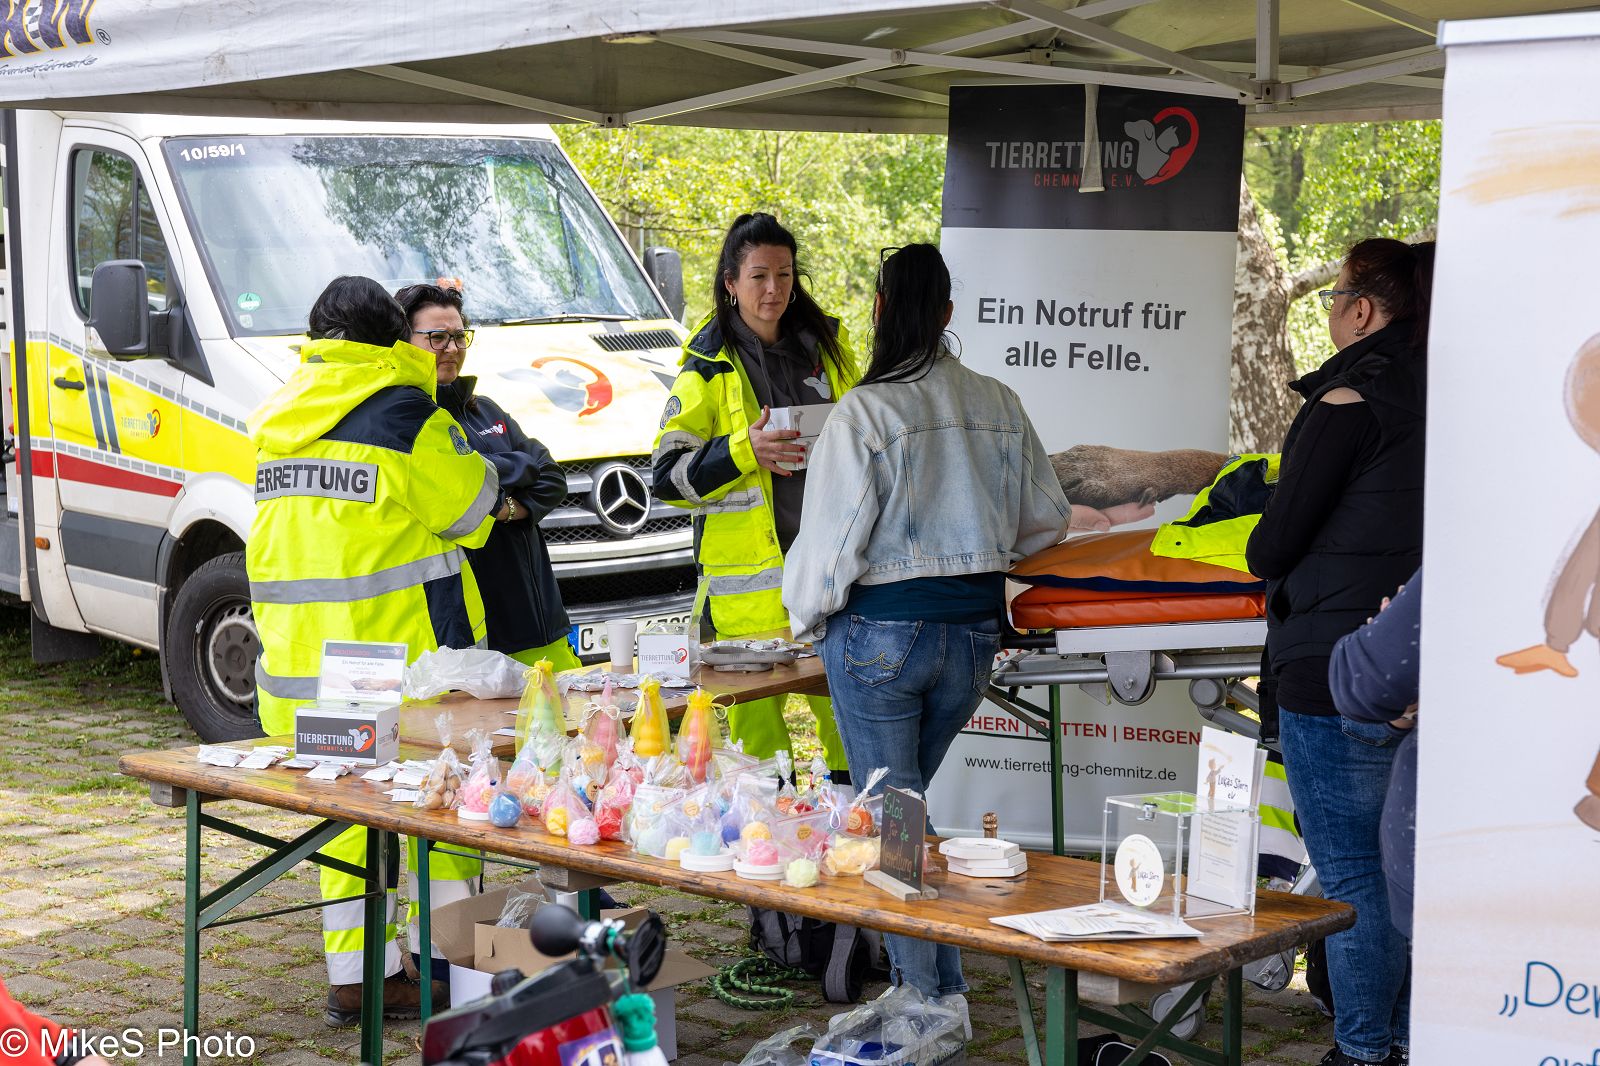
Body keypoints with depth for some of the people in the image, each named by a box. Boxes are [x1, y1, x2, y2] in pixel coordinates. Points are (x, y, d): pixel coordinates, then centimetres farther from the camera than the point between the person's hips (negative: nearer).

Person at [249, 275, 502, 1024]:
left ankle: (352, 975, 15)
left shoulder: (279, 418, 11)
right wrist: (498, 501, 21)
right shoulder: (404, 414, -10)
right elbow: (474, 507, -2)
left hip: (300, 655, 7)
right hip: (400, 654, -7)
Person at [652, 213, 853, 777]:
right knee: (757, 715, -3)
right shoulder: (708, 369, -1)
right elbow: (667, 475, -6)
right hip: (750, 576, -4)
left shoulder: (827, 345, 12)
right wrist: (744, 451, -19)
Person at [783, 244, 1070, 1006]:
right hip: (974, 632, 6)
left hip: (882, 635, -5)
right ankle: (942, 994, 24)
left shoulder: (862, 413, -15)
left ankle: (931, 999, 6)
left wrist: (806, 616, 5)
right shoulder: (999, 406, 1)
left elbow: (832, 538, -13)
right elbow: (1046, 520, 11)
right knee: (904, 800, 21)